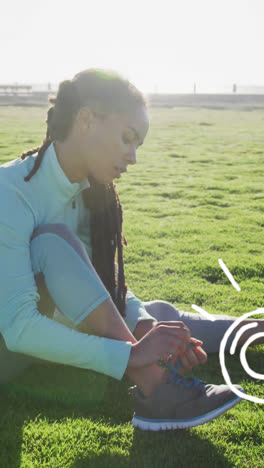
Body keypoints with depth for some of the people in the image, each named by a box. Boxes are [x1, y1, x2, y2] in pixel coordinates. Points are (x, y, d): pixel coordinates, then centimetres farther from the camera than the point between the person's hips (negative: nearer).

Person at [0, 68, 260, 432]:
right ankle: (154, 388, -29)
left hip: (44, 324, 6)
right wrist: (131, 354, -36)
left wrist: (145, 326, -24)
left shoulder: (92, 195, -5)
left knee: (158, 313, -5)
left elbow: (107, 284, -4)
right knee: (54, 240, -30)